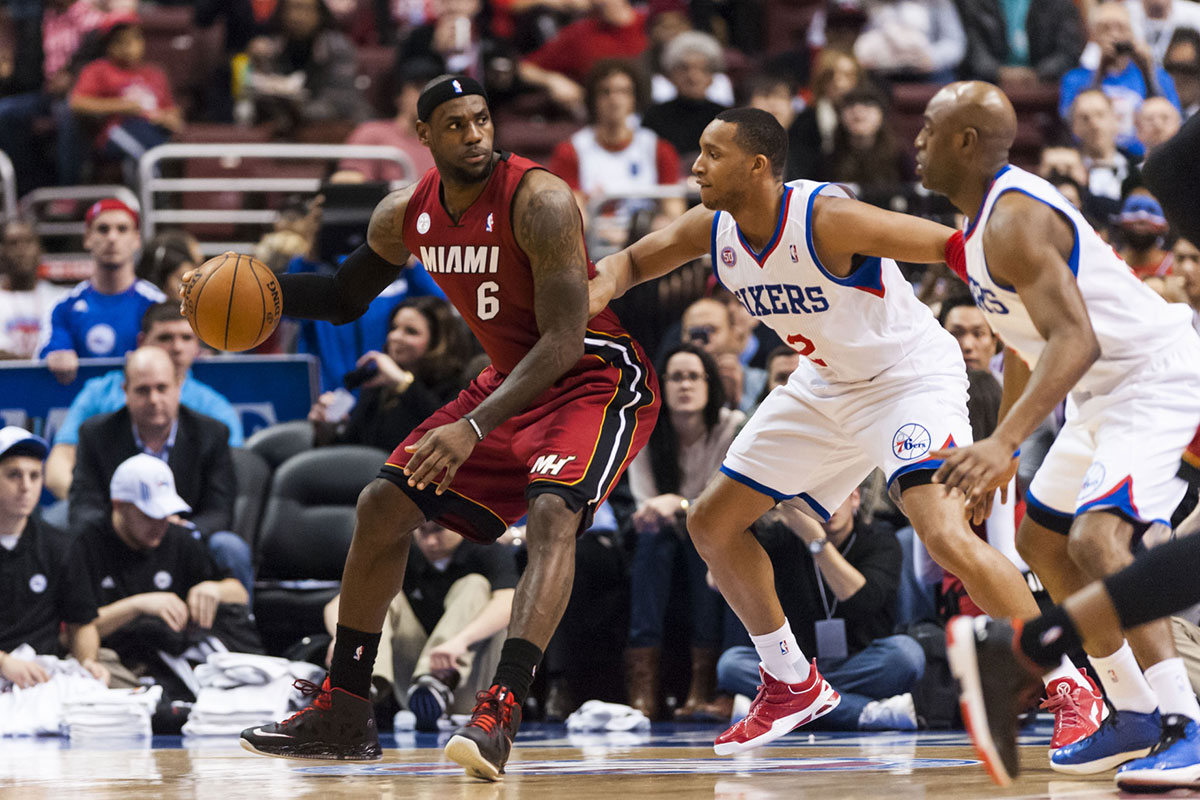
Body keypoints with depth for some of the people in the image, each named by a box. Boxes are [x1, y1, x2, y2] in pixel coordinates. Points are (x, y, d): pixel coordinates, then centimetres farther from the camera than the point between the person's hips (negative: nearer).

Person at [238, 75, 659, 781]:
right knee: (384, 505, 4)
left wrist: (474, 428, -38)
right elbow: (346, 298, 16)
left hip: (598, 382, -8)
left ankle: (501, 714, -44)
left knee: (552, 512, -33)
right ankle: (343, 715, 13)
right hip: (512, 380, 8)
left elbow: (566, 338, -30)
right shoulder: (408, 215, -3)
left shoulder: (539, 201, -26)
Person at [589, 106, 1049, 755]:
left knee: (946, 536, -29)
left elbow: (953, 247, -29)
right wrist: (601, 286, -15)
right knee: (712, 524, 11)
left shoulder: (827, 220, -30)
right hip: (827, 386, 8)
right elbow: (632, 261, 9)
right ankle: (791, 686, 27)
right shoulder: (712, 230, -9)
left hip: (911, 377, -8)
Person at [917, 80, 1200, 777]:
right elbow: (1031, 337, 21)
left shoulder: (1014, 220, -24)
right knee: (1041, 540, 17)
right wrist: (1003, 449, 24)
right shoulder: (984, 219, 9)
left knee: (1097, 537, -27)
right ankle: (1135, 717, 23)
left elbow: (1075, 341, -34)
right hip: (1103, 390, 11)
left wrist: (1005, 442, -43)